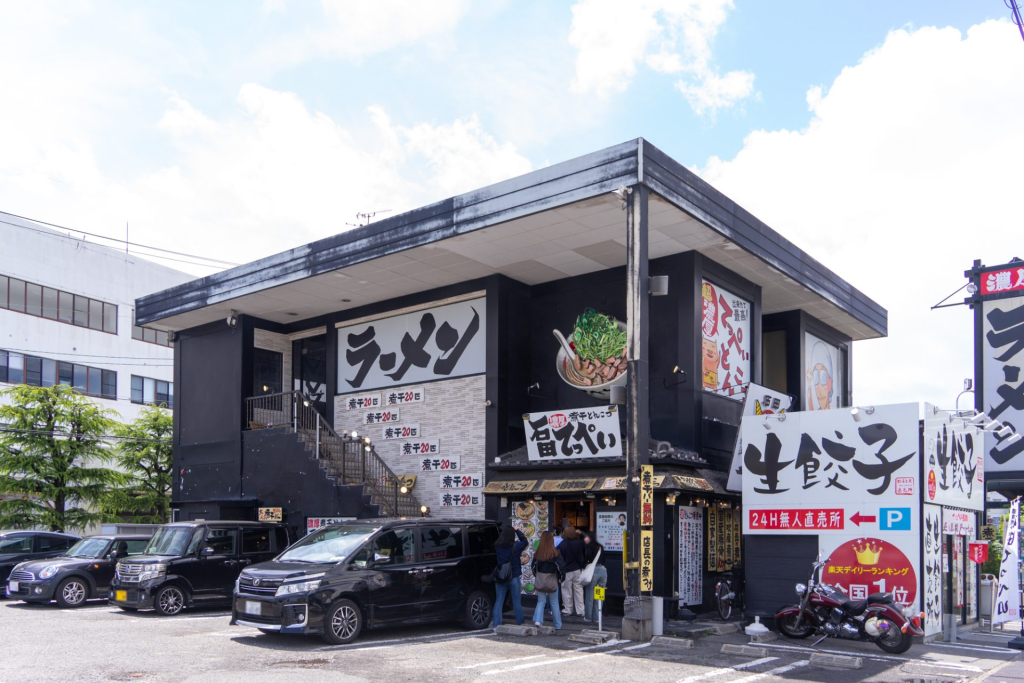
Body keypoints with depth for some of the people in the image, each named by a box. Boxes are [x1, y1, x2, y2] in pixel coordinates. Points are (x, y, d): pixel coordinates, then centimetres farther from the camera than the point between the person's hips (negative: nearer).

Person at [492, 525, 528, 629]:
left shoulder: (496, 546, -7)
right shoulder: (516, 546, -11)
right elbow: (525, 541, 6)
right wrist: (517, 530, 11)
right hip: (514, 578, -2)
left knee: (498, 602, 7)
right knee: (516, 602, 9)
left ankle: (497, 624, 4)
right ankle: (520, 623, 15)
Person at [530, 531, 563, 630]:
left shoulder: (537, 553, -6)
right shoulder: (555, 553, -14)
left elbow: (534, 566, 2)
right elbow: (559, 567, -13)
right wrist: (560, 578, 3)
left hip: (540, 580, 2)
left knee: (541, 601, 13)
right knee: (554, 603, 11)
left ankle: (538, 620, -6)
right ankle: (557, 625, 18)